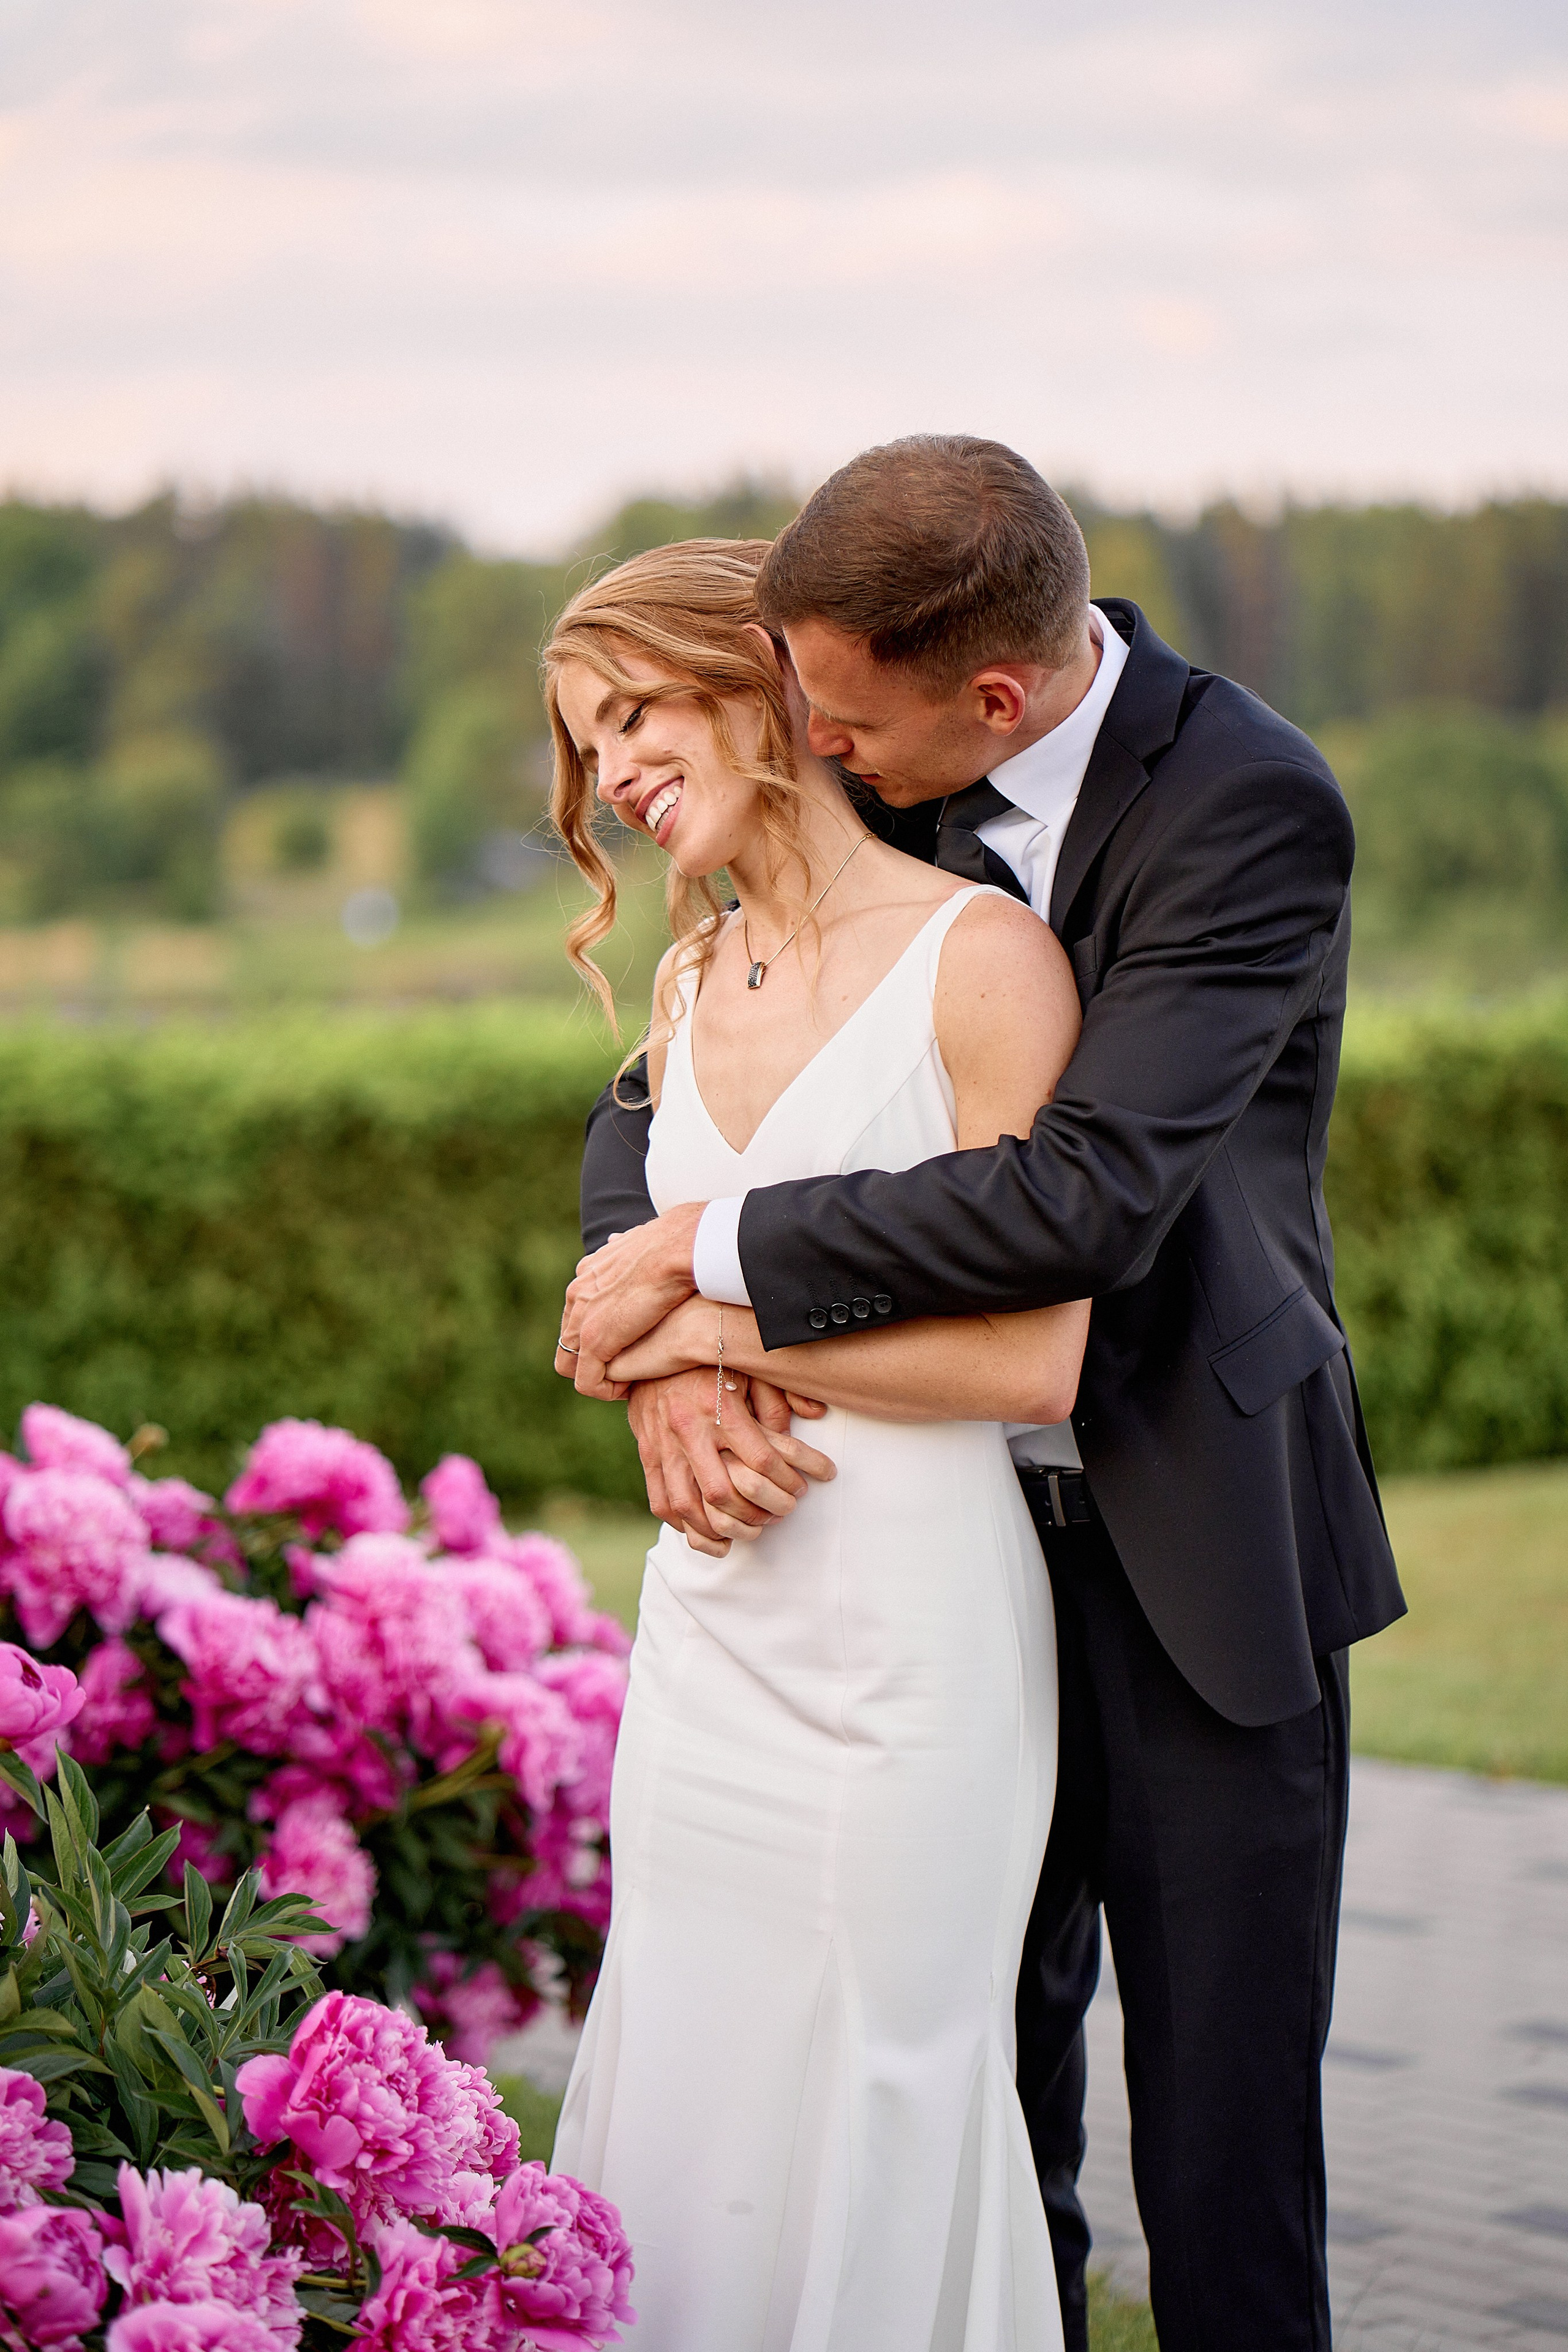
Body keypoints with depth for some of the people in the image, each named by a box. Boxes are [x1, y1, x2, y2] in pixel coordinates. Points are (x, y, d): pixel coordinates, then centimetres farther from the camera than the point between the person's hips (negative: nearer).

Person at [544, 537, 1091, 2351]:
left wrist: (721, 1329, -11)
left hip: (912, 1618, -7)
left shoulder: (981, 958, -11)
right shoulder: (690, 981, 12)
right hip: (714, 1613, 7)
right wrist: (689, 1413, 0)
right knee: (683, 2082, 11)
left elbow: (1036, 1359, -16)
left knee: (881, 2107, 2)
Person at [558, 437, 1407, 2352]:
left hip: (1196, 1554, -5)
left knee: (1225, 2155, 2)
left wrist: (717, 1255, -22)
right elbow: (663, 1107, 5)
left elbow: (1092, 1190, -29)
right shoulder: (878, 797, 0)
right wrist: (664, 1363, -15)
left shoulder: (1248, 808, -19)